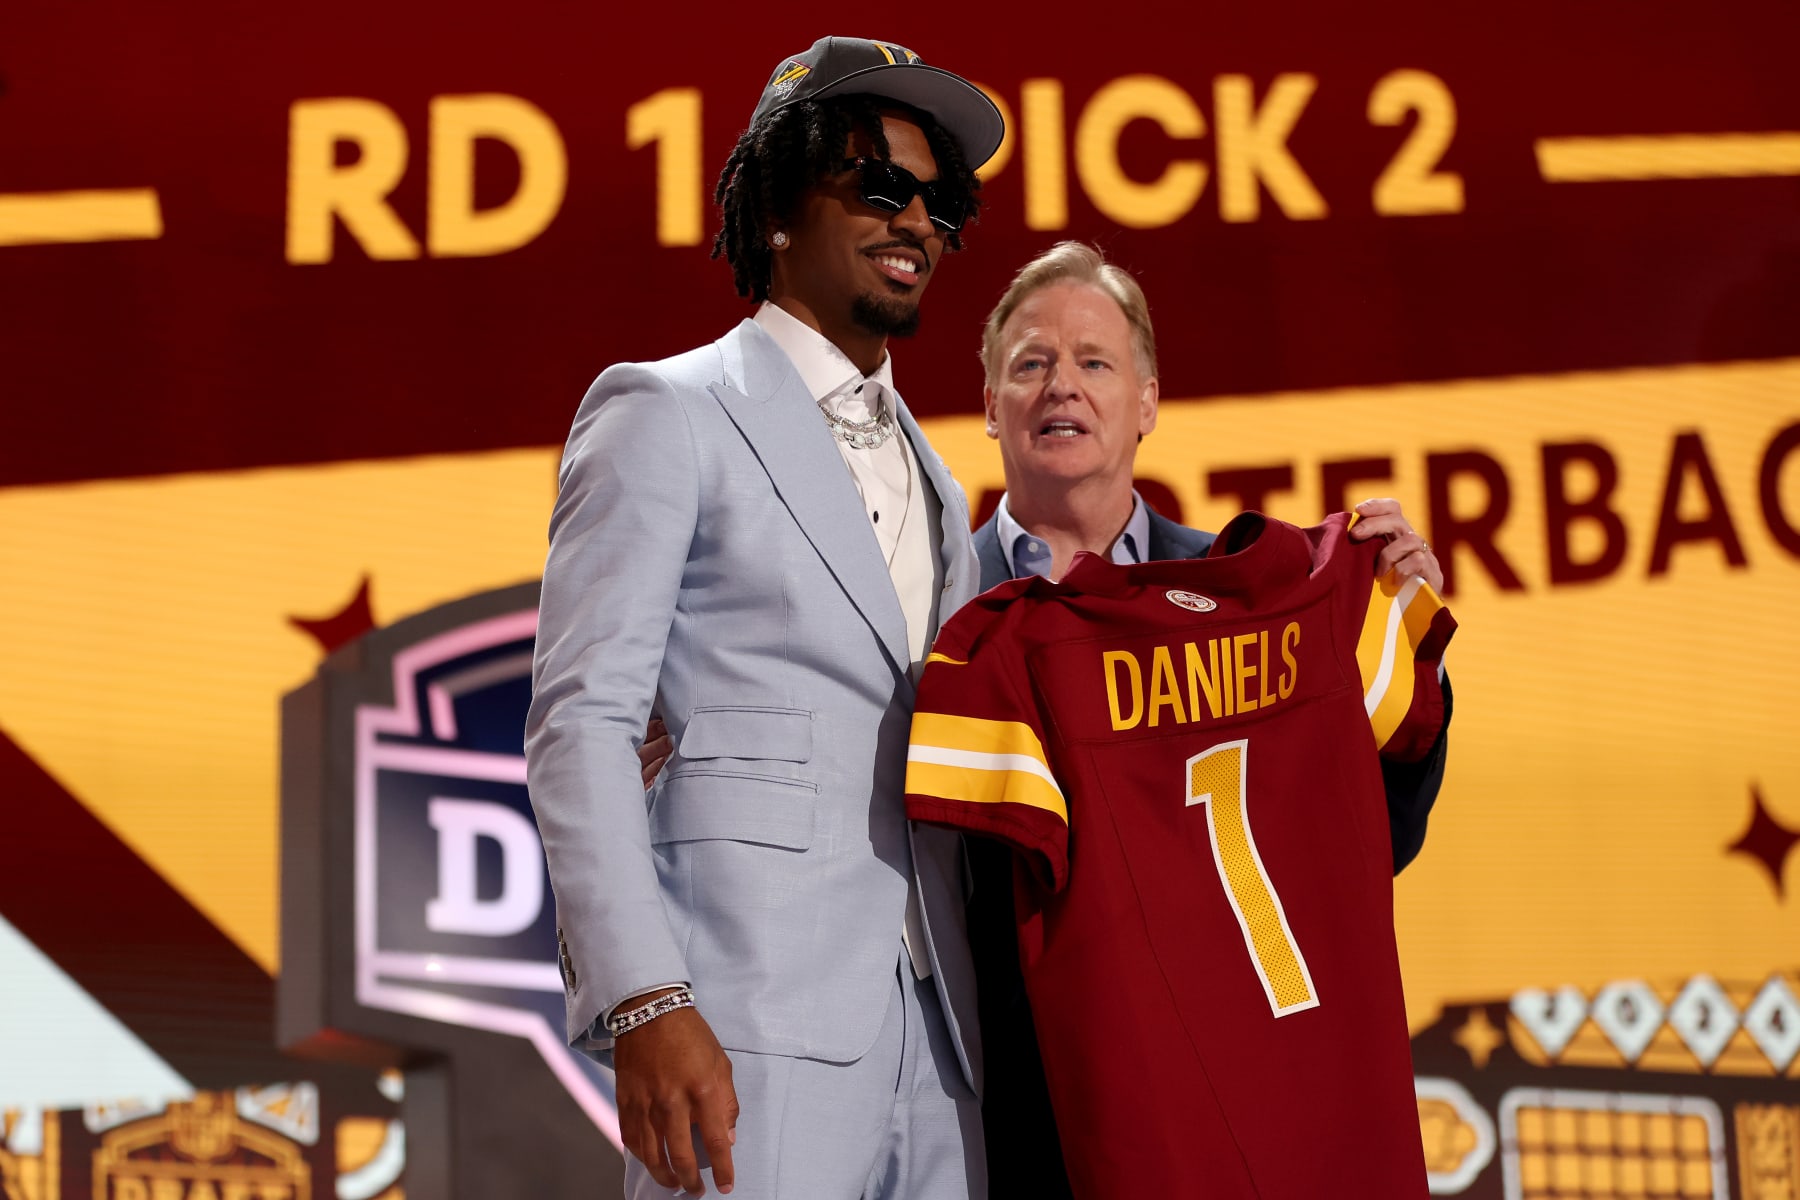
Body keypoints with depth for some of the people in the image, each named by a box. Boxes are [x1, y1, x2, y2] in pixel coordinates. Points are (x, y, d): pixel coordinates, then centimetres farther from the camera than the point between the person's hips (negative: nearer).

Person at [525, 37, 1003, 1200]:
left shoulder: (934, 482, 22)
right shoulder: (667, 413, 2)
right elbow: (580, 722, -7)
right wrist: (640, 1003, -17)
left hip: (935, 1031, 6)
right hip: (752, 1028, -6)